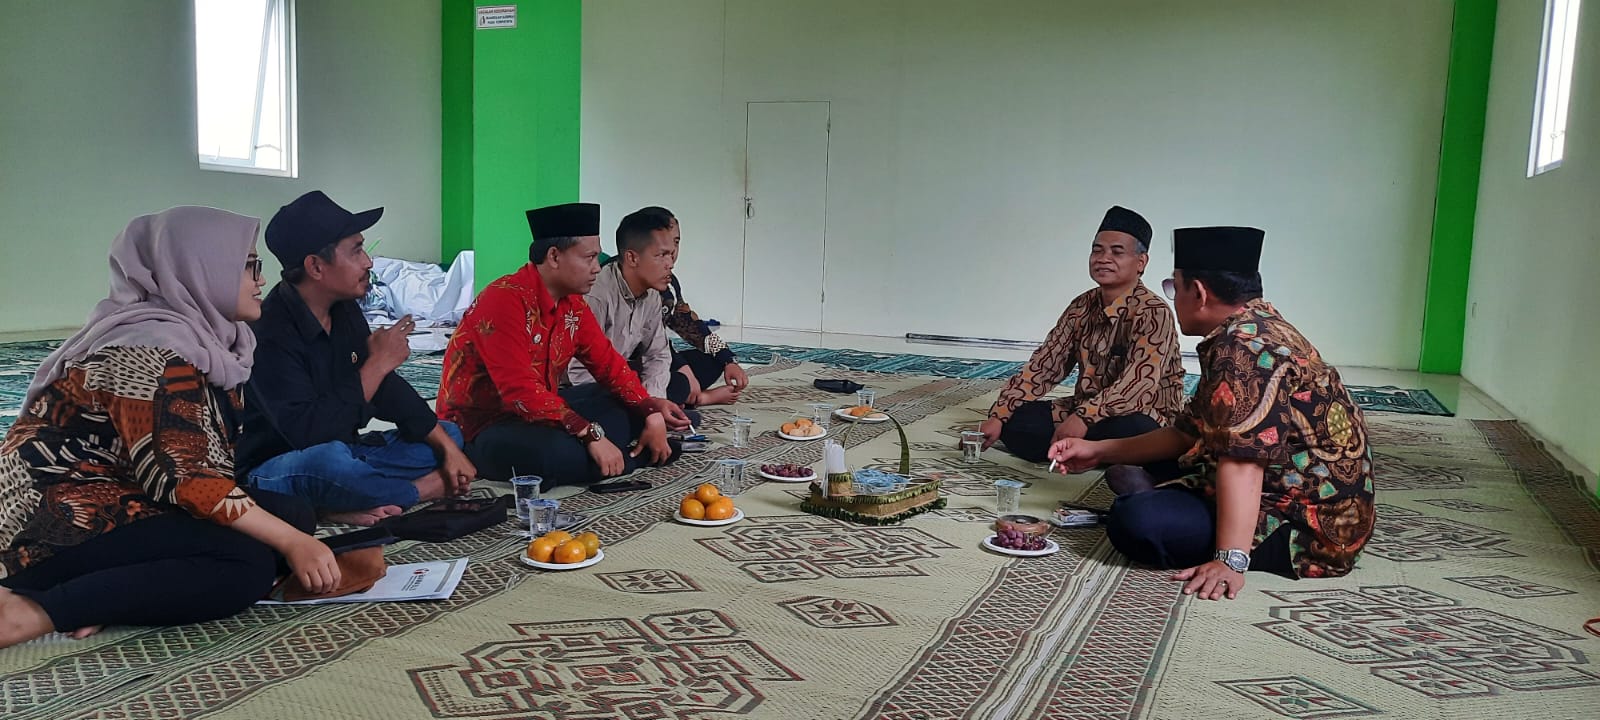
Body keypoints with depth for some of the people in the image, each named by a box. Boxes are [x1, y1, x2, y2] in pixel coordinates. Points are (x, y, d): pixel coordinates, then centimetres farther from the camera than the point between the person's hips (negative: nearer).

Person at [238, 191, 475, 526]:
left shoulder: (345, 311, 3)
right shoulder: (269, 332, -23)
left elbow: (388, 389, 7)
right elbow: (309, 433, -32)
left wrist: (447, 447, -3)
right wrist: (377, 364, -23)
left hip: (340, 451, 9)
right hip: (273, 470, -9)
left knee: (449, 435, 7)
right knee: (330, 459, -40)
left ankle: (358, 505, -16)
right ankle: (430, 489, -13)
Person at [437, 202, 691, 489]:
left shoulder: (572, 302, 4)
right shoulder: (505, 299, -23)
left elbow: (607, 363, 7)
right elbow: (521, 392, -31)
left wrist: (651, 411, -9)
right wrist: (592, 436, -34)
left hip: (542, 411, 9)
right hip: (481, 427, -9)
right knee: (561, 453, -36)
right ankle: (634, 454, -11)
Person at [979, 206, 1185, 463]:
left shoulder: (1154, 312, -16)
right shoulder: (1082, 307, 4)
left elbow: (1139, 381, -28)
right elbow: (1043, 366, 0)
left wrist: (1083, 418, -41)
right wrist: (998, 415, -11)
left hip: (1139, 420, -5)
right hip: (1085, 411, 5)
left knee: (1128, 433, -39)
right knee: (1016, 423, -14)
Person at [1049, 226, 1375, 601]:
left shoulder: (1242, 346, -23)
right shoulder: (1255, 329, 11)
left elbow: (1241, 461, -33)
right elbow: (1186, 434, 14)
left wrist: (1230, 560, -36)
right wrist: (1099, 451, 12)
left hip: (1313, 527, -10)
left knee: (1136, 521, -29)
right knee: (1130, 473, 18)